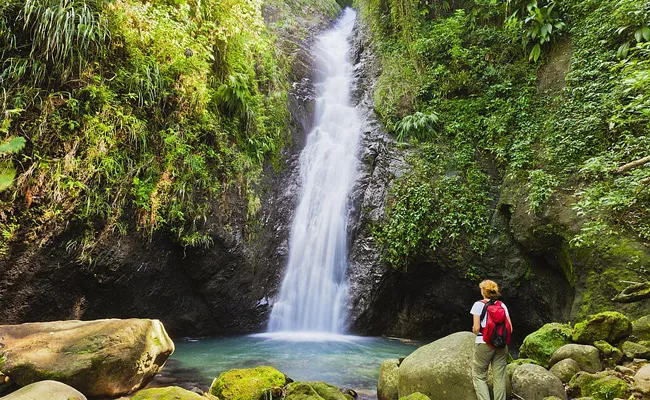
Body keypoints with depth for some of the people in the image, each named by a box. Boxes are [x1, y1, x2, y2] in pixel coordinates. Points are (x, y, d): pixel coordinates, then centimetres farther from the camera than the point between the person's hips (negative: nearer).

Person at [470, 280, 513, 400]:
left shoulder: (479, 304, -5)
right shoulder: (502, 305, 8)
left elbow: (476, 328, -9)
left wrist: (474, 331, 12)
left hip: (484, 344, -4)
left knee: (479, 376, 7)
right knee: (499, 378, 9)